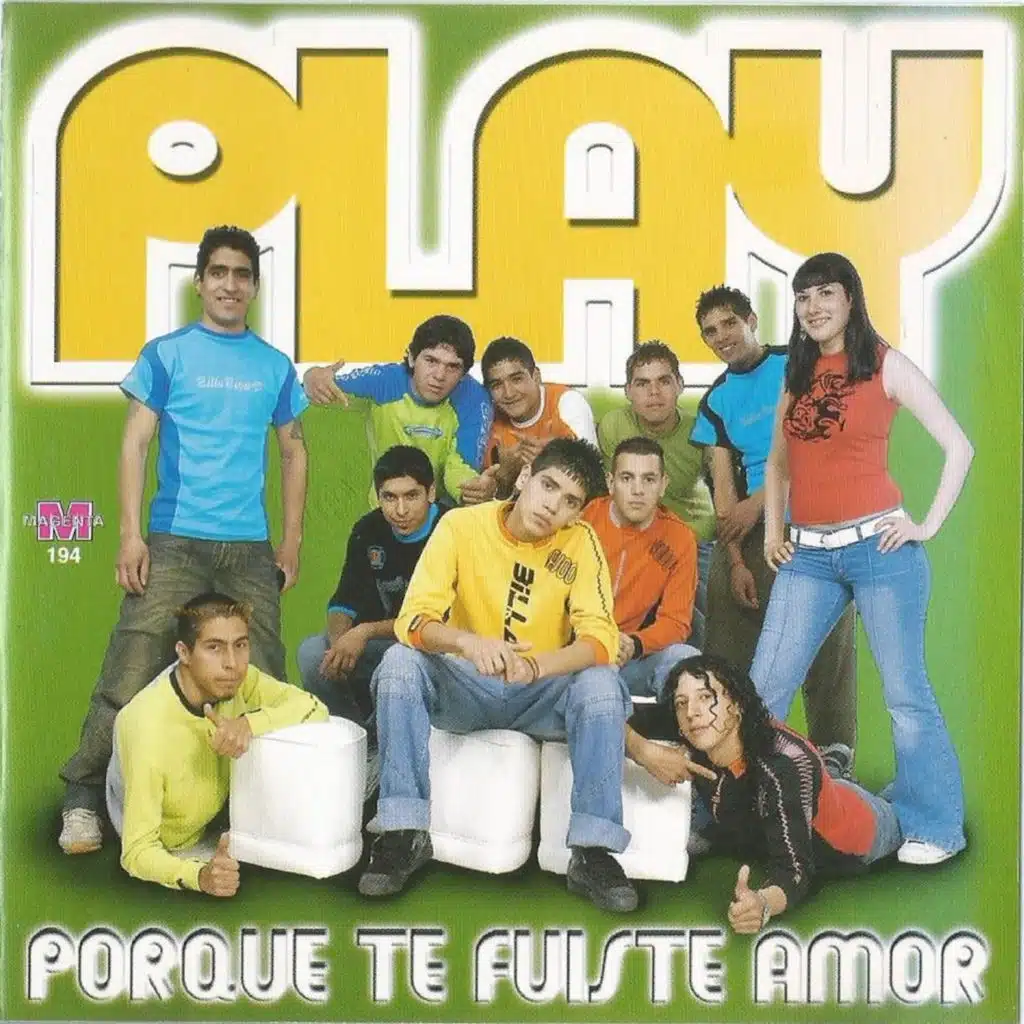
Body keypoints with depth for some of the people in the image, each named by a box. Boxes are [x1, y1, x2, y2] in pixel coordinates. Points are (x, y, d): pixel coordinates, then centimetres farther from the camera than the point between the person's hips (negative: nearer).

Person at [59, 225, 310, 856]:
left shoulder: (276, 366, 12)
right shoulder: (167, 354, 4)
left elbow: (294, 452, 17)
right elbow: (136, 444, 0)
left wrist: (292, 540, 10)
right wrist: (131, 534, -9)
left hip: (251, 548, 3)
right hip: (175, 542, -3)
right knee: (130, 676, -9)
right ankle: (83, 798, 1)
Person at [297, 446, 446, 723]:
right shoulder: (369, 530, 1)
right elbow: (344, 601, 6)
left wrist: (367, 632, -24)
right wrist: (341, 642, -17)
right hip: (383, 643, 6)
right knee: (312, 651, -14)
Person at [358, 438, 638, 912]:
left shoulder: (581, 542, -10)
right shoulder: (461, 526, -12)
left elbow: (600, 639, -19)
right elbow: (413, 620, -19)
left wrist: (535, 666, -40)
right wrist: (467, 642, -42)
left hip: (541, 694, 0)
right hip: (464, 688, 0)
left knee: (602, 684, -29)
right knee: (399, 662, -28)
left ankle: (593, 851, -23)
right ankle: (404, 832, -21)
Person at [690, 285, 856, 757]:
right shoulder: (716, 400, 11)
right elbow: (723, 484, 5)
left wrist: (758, 502, -11)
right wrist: (736, 560, -4)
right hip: (755, 529, 4)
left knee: (827, 644, -4)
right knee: (731, 650, -1)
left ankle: (833, 751, 4)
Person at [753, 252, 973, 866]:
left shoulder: (886, 365, -1)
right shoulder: (798, 373, 14)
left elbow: (959, 447, -4)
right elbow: (779, 462, 22)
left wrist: (929, 526, -8)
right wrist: (772, 531, 11)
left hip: (878, 547, -5)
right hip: (808, 555, 5)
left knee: (905, 692, -1)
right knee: (764, 688, 1)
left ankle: (935, 827, 13)